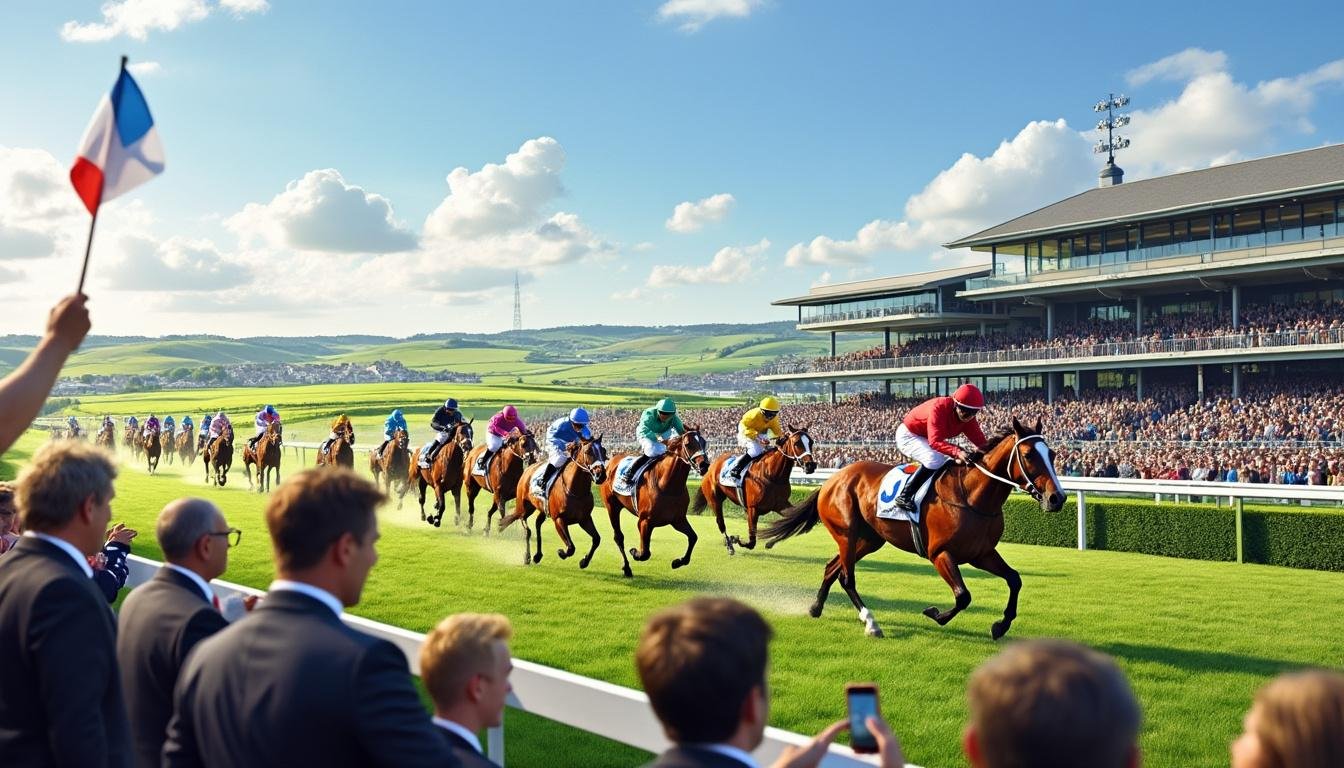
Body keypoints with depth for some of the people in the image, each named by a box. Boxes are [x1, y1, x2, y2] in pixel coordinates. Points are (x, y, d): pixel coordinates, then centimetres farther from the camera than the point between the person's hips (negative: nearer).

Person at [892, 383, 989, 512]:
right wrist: (957, 452, -55)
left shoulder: (968, 418, -10)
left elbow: (980, 441, -13)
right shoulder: (939, 408, -34)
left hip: (925, 438, 9)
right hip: (908, 435, -9)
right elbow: (934, 441, -42)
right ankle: (904, 496, -26)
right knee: (935, 459, -32)